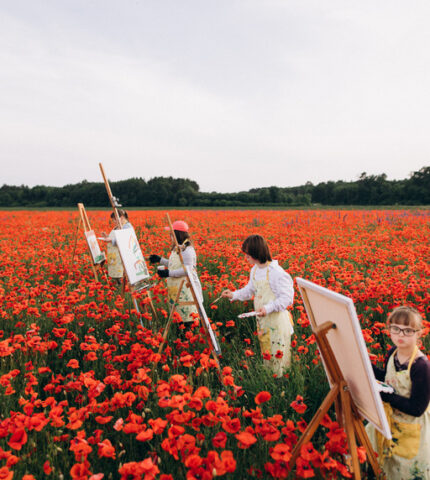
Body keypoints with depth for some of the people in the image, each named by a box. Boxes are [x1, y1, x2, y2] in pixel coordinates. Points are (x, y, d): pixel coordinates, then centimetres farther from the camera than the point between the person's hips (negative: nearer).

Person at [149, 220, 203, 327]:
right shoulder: (177, 248, 13)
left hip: (186, 288, -10)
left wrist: (168, 273, -23)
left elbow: (187, 269, -24)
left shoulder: (187, 250, -18)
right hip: (177, 287, 10)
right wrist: (160, 259, 20)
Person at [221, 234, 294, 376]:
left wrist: (268, 308, -29)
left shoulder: (277, 272, -22)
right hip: (261, 319, 8)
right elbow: (250, 290, 20)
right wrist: (234, 295, 7)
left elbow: (286, 298, -20)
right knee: (265, 353, 18)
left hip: (277, 320, -8)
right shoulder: (255, 270, 5)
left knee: (277, 354, 2)